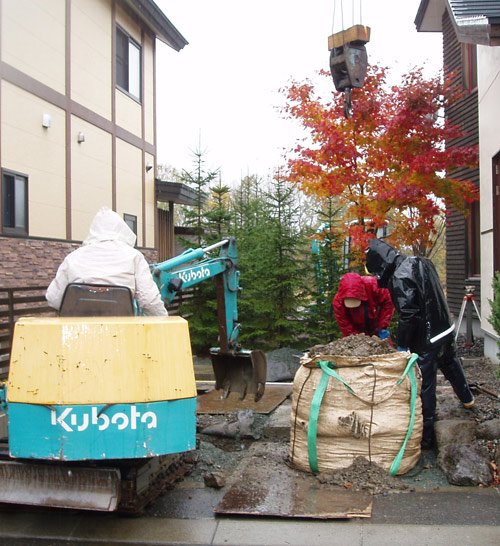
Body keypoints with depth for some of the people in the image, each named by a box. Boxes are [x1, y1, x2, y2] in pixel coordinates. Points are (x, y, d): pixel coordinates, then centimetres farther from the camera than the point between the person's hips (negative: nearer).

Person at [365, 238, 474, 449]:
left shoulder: (399, 278, -24)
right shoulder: (421, 262, 4)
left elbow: (408, 316, -26)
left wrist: (402, 344, -14)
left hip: (425, 340, -9)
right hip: (446, 328, 9)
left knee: (425, 386, 0)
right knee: (451, 366, 32)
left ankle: (426, 437, 9)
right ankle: (467, 399, 56)